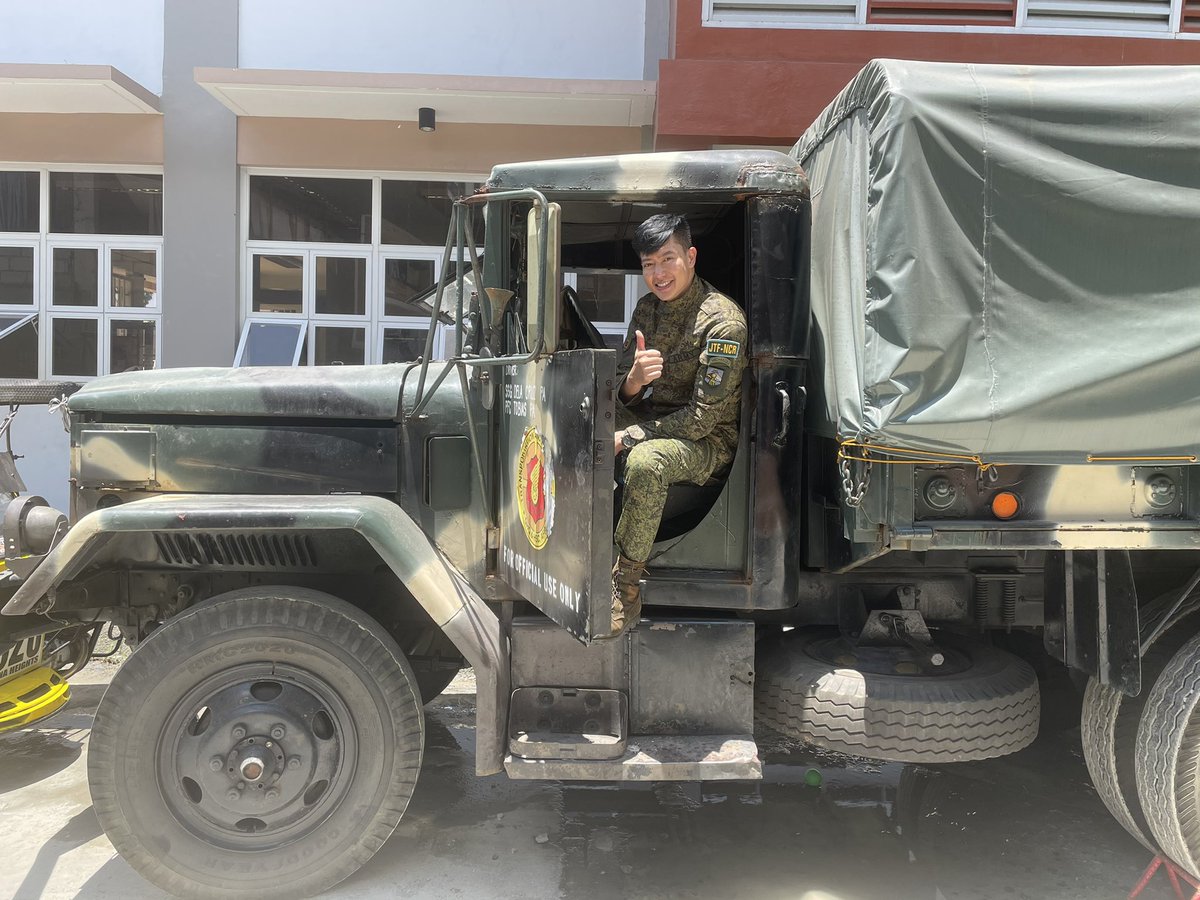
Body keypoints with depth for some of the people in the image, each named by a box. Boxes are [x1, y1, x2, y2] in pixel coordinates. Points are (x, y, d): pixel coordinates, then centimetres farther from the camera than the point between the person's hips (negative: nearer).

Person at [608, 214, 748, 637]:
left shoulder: (723, 321, -18)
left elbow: (704, 416, -21)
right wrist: (632, 382, -23)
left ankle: (625, 592, -23)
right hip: (651, 420, 8)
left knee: (644, 461, -37)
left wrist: (628, 438, -24)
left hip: (708, 441, -7)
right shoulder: (647, 309, 5)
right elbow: (622, 396, 4)